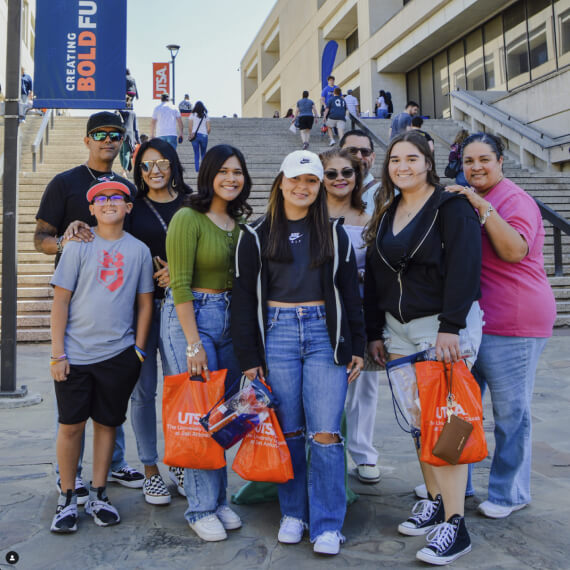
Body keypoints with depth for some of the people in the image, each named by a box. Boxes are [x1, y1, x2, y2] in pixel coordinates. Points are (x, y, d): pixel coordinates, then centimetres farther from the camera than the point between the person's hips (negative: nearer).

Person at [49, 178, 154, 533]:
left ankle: (99, 494, 25)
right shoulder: (79, 247, -1)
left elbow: (145, 303, 10)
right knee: (71, 424, 4)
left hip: (119, 354, 2)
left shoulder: (139, 250, 5)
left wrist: (139, 349, 5)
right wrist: (57, 353, -6)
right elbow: (61, 300, -2)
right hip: (76, 353, -2)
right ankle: (67, 498, 21)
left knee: (107, 423, 11)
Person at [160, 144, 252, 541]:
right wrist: (194, 344, -17)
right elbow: (180, 284, -14)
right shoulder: (189, 218, -9)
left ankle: (219, 500, 23)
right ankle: (201, 508, 12)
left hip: (230, 318, 6)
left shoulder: (240, 223, 11)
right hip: (190, 318, -6)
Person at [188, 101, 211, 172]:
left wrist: (190, 134, 13)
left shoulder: (192, 115, 2)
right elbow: (208, 128, 3)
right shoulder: (205, 116, 6)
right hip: (204, 135, 1)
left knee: (196, 153, 4)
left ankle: (197, 168, -2)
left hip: (195, 135, -1)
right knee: (203, 153, 12)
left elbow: (190, 127, -1)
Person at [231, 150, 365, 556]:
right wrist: (249, 356, -1)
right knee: (288, 432, 6)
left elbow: (350, 292, 11)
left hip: (326, 334, 0)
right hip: (277, 335, 0)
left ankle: (328, 525, 7)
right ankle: (293, 514, 23)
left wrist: (357, 347, 5)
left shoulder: (334, 234, 10)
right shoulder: (256, 235, 6)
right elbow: (245, 298, 4)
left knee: (325, 433, -4)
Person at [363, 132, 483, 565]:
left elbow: (464, 268, -14)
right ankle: (435, 501, 24)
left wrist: (450, 327, -20)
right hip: (398, 329, 6)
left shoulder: (451, 207, -5)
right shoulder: (386, 213, 15)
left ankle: (455, 524, 0)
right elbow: (374, 274, 15)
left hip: (444, 324, -6)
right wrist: (375, 331, 11)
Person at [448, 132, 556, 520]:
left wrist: (483, 208, -31)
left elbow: (515, 250, -27)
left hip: (512, 325, -8)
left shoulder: (515, 200, -10)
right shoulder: (466, 202, 16)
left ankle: (511, 493, 20)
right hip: (470, 320, 9)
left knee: (511, 412, 3)